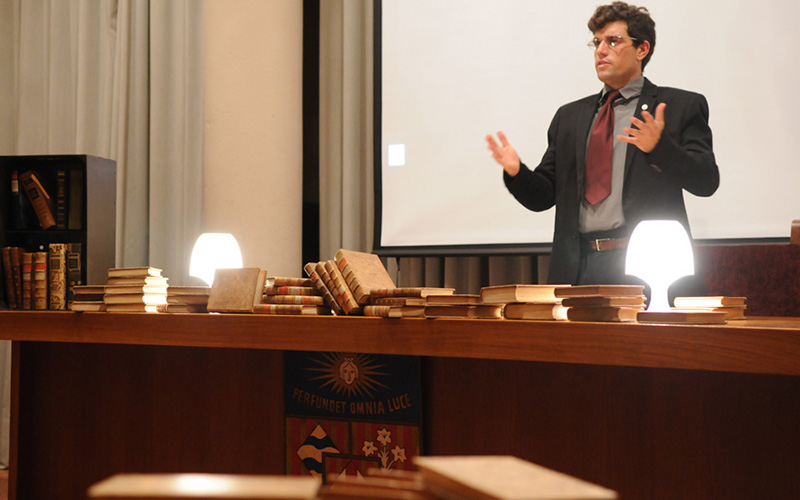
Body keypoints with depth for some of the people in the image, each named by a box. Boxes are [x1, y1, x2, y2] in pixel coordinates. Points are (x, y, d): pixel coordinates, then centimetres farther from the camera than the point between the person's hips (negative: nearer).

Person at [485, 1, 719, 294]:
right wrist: (516, 171, -5)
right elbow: (543, 196, 17)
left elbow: (707, 182, -4)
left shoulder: (682, 106, 8)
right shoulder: (569, 116, 19)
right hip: (579, 269, 3)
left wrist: (659, 146, -21)